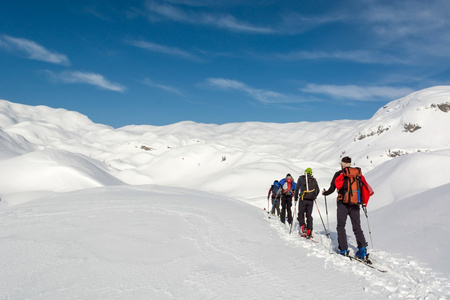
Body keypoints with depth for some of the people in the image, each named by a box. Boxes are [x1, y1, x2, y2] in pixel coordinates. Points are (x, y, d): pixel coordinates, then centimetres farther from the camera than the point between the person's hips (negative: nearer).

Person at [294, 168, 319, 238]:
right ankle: (309, 231, 2)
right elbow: (317, 190, 17)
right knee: (309, 215, 8)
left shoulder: (301, 178, 5)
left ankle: (302, 227, -13)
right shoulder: (314, 180, 13)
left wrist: (295, 197, 15)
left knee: (301, 214, 7)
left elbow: (297, 188, 3)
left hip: (303, 199, -3)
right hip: (311, 200, 3)